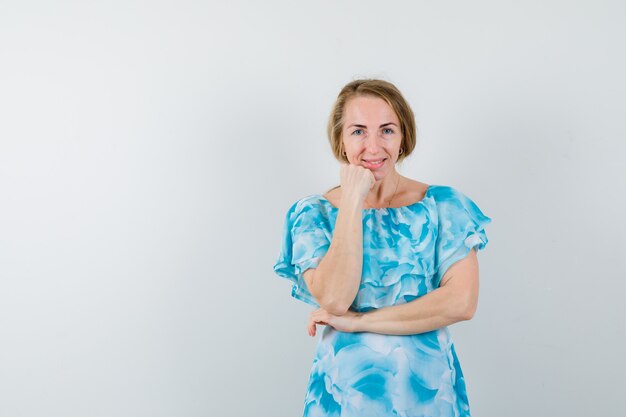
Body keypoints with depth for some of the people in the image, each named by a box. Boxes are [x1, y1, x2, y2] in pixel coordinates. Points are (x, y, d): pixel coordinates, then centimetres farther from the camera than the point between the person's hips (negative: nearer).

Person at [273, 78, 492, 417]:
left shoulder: (442, 205, -4)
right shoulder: (312, 213, -4)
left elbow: (461, 302, -15)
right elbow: (334, 300, -19)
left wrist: (358, 321, -15)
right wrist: (353, 199, -19)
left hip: (428, 388, 0)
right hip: (345, 389, 0)